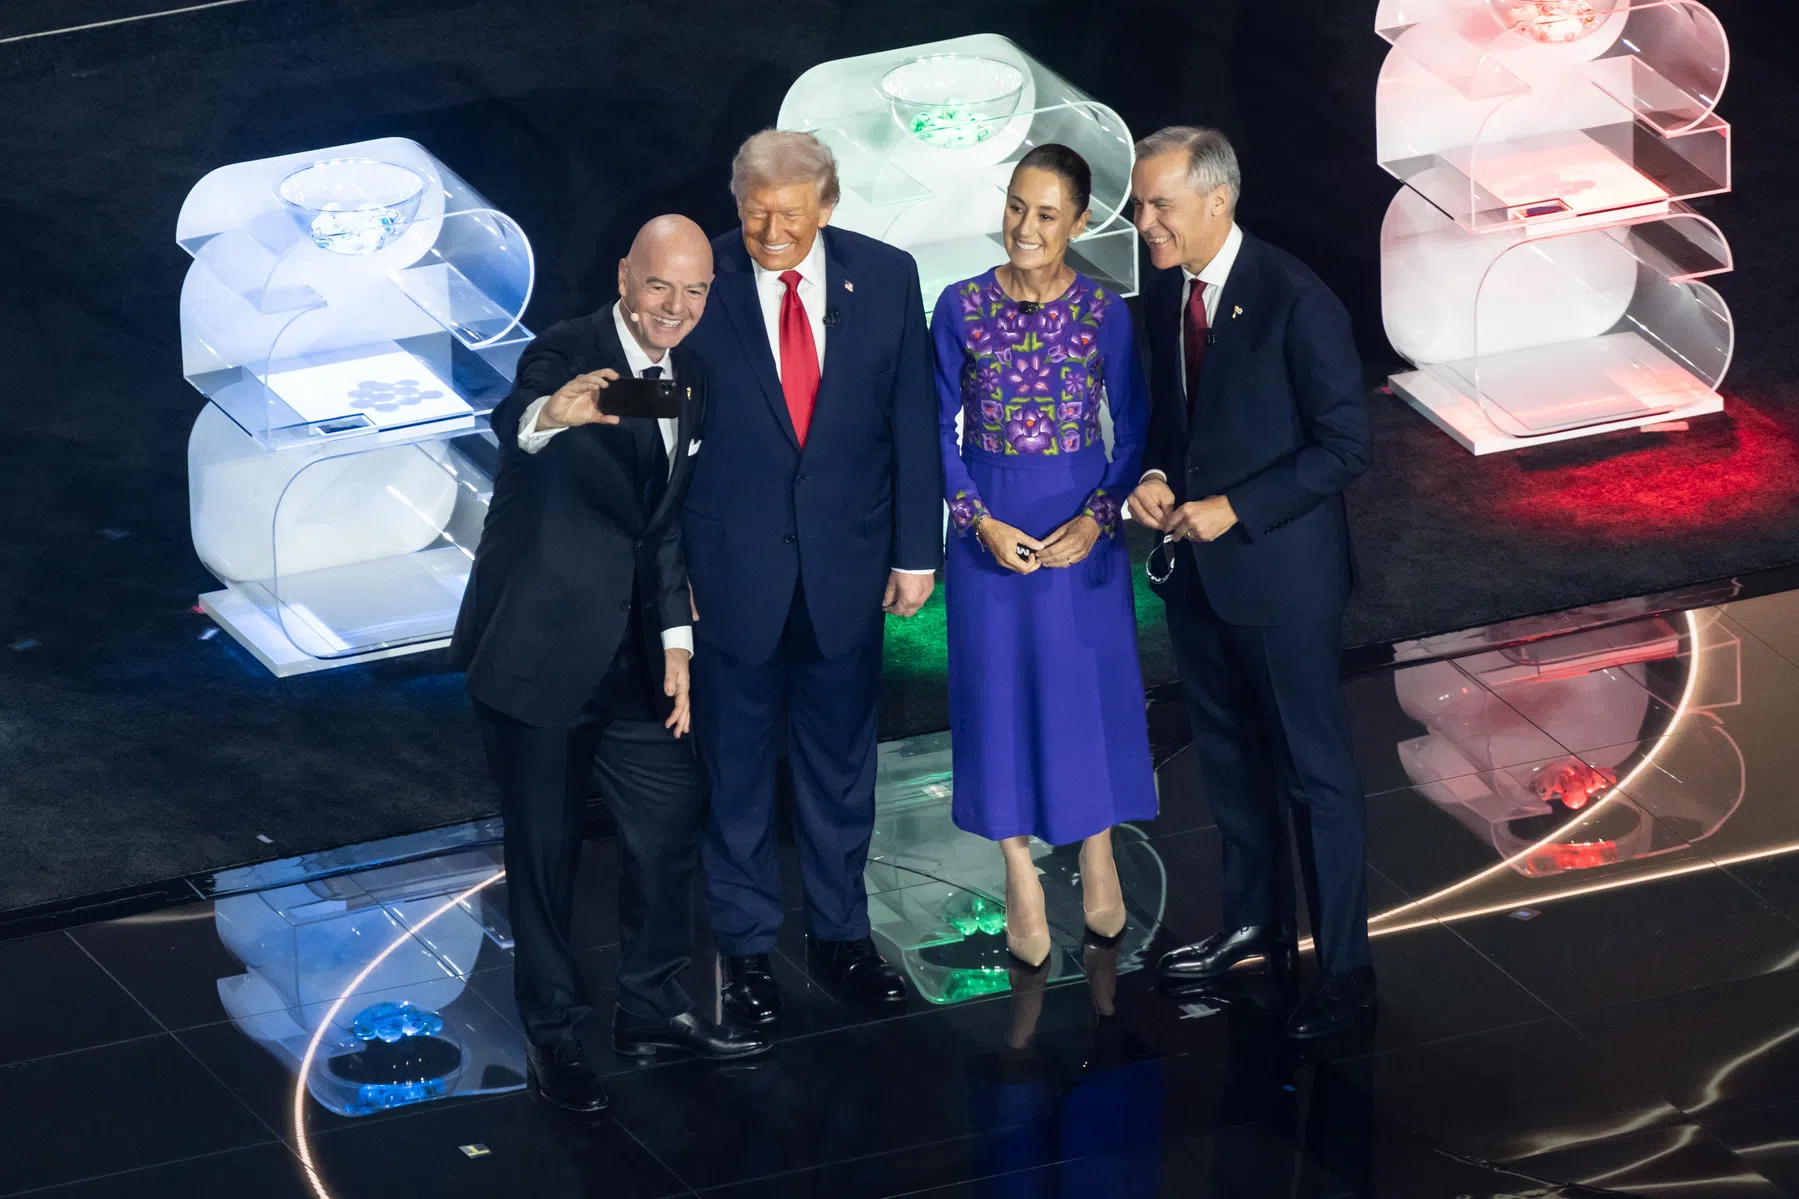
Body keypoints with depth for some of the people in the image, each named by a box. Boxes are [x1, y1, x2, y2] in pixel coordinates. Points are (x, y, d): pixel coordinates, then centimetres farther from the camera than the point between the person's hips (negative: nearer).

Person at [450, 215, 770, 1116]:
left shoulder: (689, 383, 7)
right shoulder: (567, 356, -16)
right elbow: (512, 423, -40)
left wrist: (675, 640, 10)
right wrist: (547, 417, -63)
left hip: (632, 655, 7)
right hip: (539, 647, -7)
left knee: (671, 818, 12)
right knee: (544, 845, 3)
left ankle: (651, 1006, 28)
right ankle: (551, 1032, 17)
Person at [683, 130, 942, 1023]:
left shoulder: (884, 277, -3)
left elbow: (911, 420, 3)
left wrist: (915, 550, 2)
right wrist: (669, 565, -6)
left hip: (846, 563, 2)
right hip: (732, 567, -2)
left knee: (840, 762, 14)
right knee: (736, 765, 9)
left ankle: (840, 935, 27)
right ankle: (746, 947, 20)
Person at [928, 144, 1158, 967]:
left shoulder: (1104, 312, -6)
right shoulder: (962, 306, -6)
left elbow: (1134, 428, 1)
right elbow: (937, 427, -1)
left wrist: (1100, 517, -13)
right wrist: (981, 522, -11)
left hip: (1081, 522, 0)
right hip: (989, 521, 0)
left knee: (1090, 685, 8)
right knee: (1001, 689, 6)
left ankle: (1097, 857, 26)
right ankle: (1021, 879, 16)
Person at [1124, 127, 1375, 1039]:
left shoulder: (1295, 303, -19)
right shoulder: (1163, 294, 3)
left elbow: (1346, 444, -17)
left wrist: (1235, 509, -21)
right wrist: (1155, 476, -4)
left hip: (1279, 566, -7)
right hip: (1194, 566, 7)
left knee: (1313, 768, 0)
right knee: (1227, 755, 19)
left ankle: (1346, 966, 6)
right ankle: (1254, 922, 35)